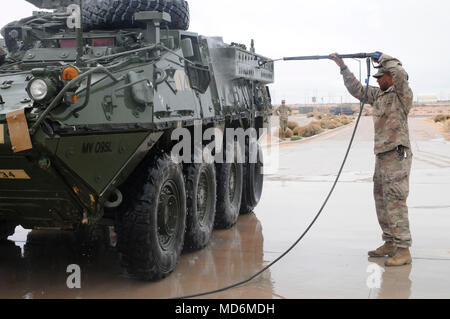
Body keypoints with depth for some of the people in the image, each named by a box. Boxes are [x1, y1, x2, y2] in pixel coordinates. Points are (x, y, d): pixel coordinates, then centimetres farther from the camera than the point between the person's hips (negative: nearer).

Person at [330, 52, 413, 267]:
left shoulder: (403, 94, -6)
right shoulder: (379, 95, 18)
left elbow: (399, 73, -24)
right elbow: (357, 90, 26)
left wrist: (381, 57, -9)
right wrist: (342, 66, 24)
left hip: (397, 155, -9)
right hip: (382, 155, 9)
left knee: (395, 201, -13)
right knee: (381, 201, 12)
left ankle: (403, 250, -11)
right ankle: (390, 244, 21)